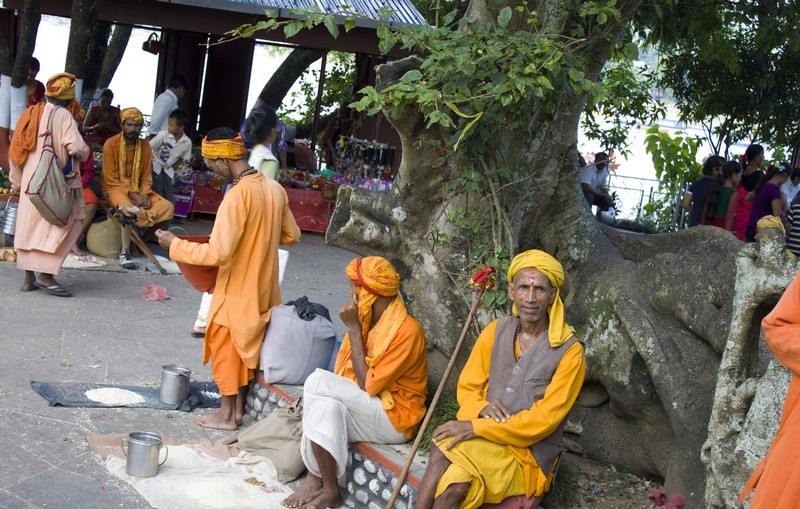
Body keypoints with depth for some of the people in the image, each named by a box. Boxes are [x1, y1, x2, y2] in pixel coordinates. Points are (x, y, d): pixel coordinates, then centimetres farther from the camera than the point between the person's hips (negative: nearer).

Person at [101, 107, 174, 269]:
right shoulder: (111, 144, -10)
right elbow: (111, 179, -13)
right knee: (128, 208, -38)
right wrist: (132, 195, -21)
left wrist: (144, 195, -14)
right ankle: (124, 252, -30)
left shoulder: (145, 146, 4)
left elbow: (146, 178, 7)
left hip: (138, 190, 6)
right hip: (115, 188, -6)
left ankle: (141, 242, -8)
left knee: (167, 207, -14)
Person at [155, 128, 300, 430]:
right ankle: (239, 408, 29)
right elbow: (291, 235, 11)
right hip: (263, 289, 7)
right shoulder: (274, 189, 0)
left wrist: (175, 245, -18)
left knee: (224, 347, 9)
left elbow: (218, 253, -29)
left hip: (236, 290, -7)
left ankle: (227, 415, 19)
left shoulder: (238, 195, -25)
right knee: (246, 347, 19)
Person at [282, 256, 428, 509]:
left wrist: (353, 329, -18)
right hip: (360, 409, 7)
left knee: (317, 381, -22)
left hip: (394, 419, -7)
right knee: (328, 404, -24)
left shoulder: (407, 331, -19)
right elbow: (342, 376, 5)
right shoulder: (365, 321, 6)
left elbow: (367, 386, -21)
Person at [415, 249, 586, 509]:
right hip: (484, 440, 4)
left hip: (529, 458, -4)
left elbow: (544, 419, -15)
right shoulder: (496, 331, 5)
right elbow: (467, 387, 10)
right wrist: (482, 408, -15)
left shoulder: (570, 351, -10)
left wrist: (477, 428, -20)